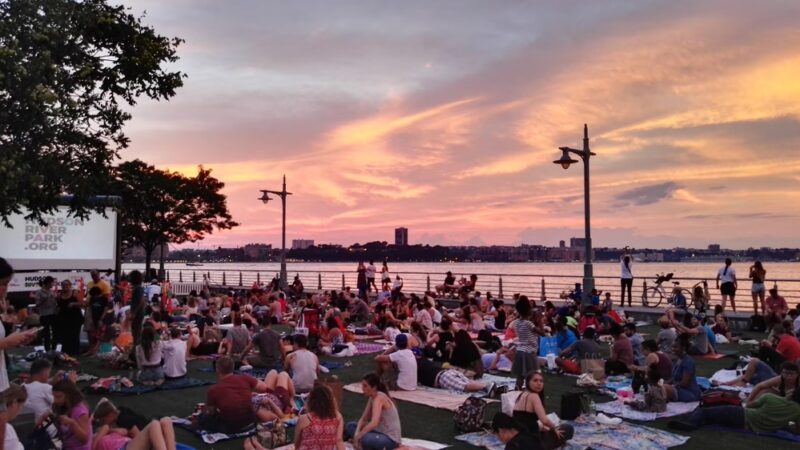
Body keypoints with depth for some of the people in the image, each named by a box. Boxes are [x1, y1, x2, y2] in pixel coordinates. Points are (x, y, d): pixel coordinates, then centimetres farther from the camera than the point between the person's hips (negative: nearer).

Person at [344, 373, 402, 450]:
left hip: (391, 440, -9)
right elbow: (363, 419, 9)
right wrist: (356, 433, -10)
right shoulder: (372, 398, 5)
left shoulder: (379, 398, -23)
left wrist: (357, 437, -28)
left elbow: (374, 423, -36)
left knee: (365, 439, -38)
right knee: (350, 426, 9)